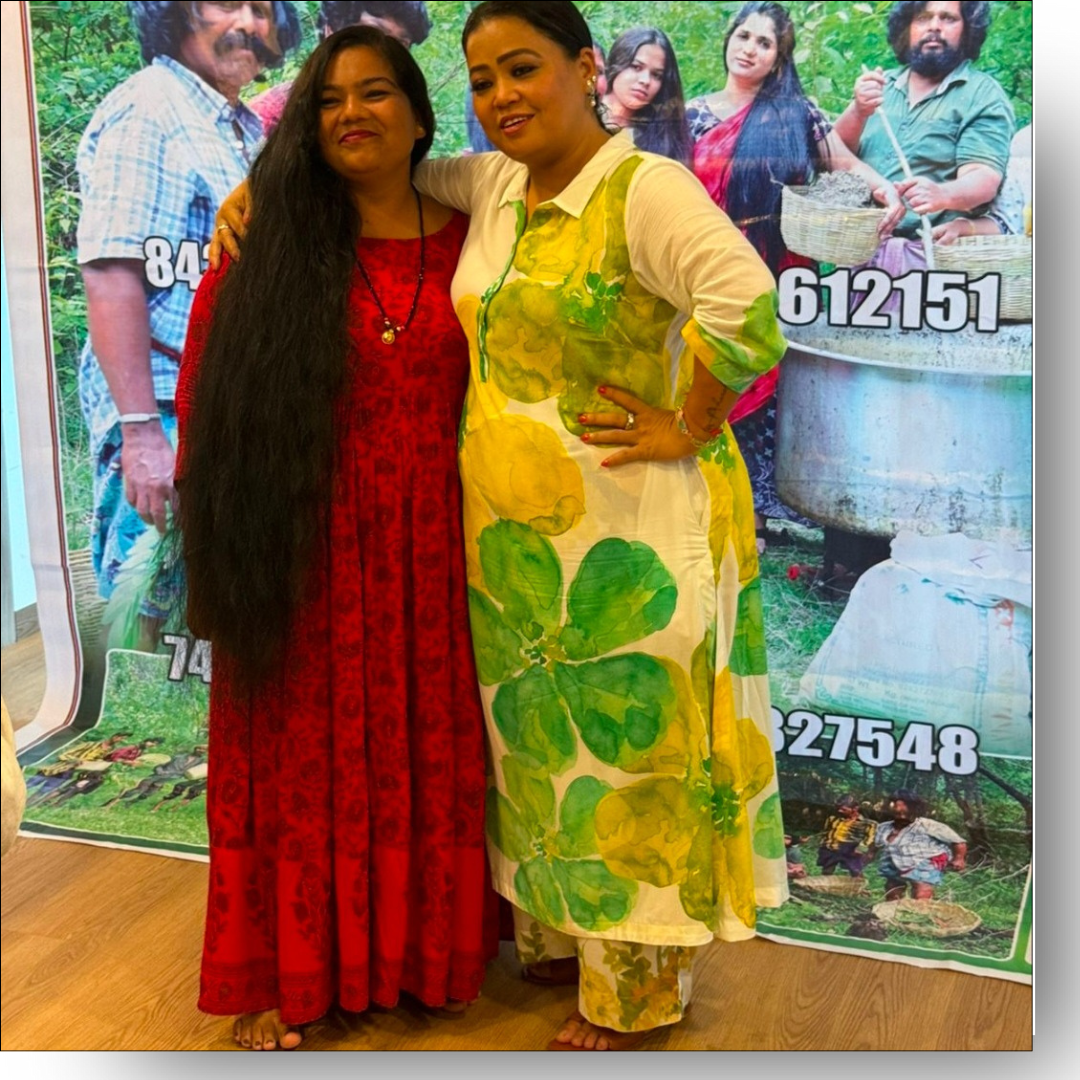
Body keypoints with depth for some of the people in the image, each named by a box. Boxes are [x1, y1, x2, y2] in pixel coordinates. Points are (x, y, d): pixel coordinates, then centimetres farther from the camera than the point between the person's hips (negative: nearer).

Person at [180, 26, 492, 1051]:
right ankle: (282, 974, 25)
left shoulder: (464, 244, 4)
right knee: (303, 759, 8)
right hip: (304, 554, -2)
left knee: (427, 754, 11)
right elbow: (211, 409, -2)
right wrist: (225, 542, -6)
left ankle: (424, 952, 32)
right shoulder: (267, 245, -2)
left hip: (427, 553, 2)